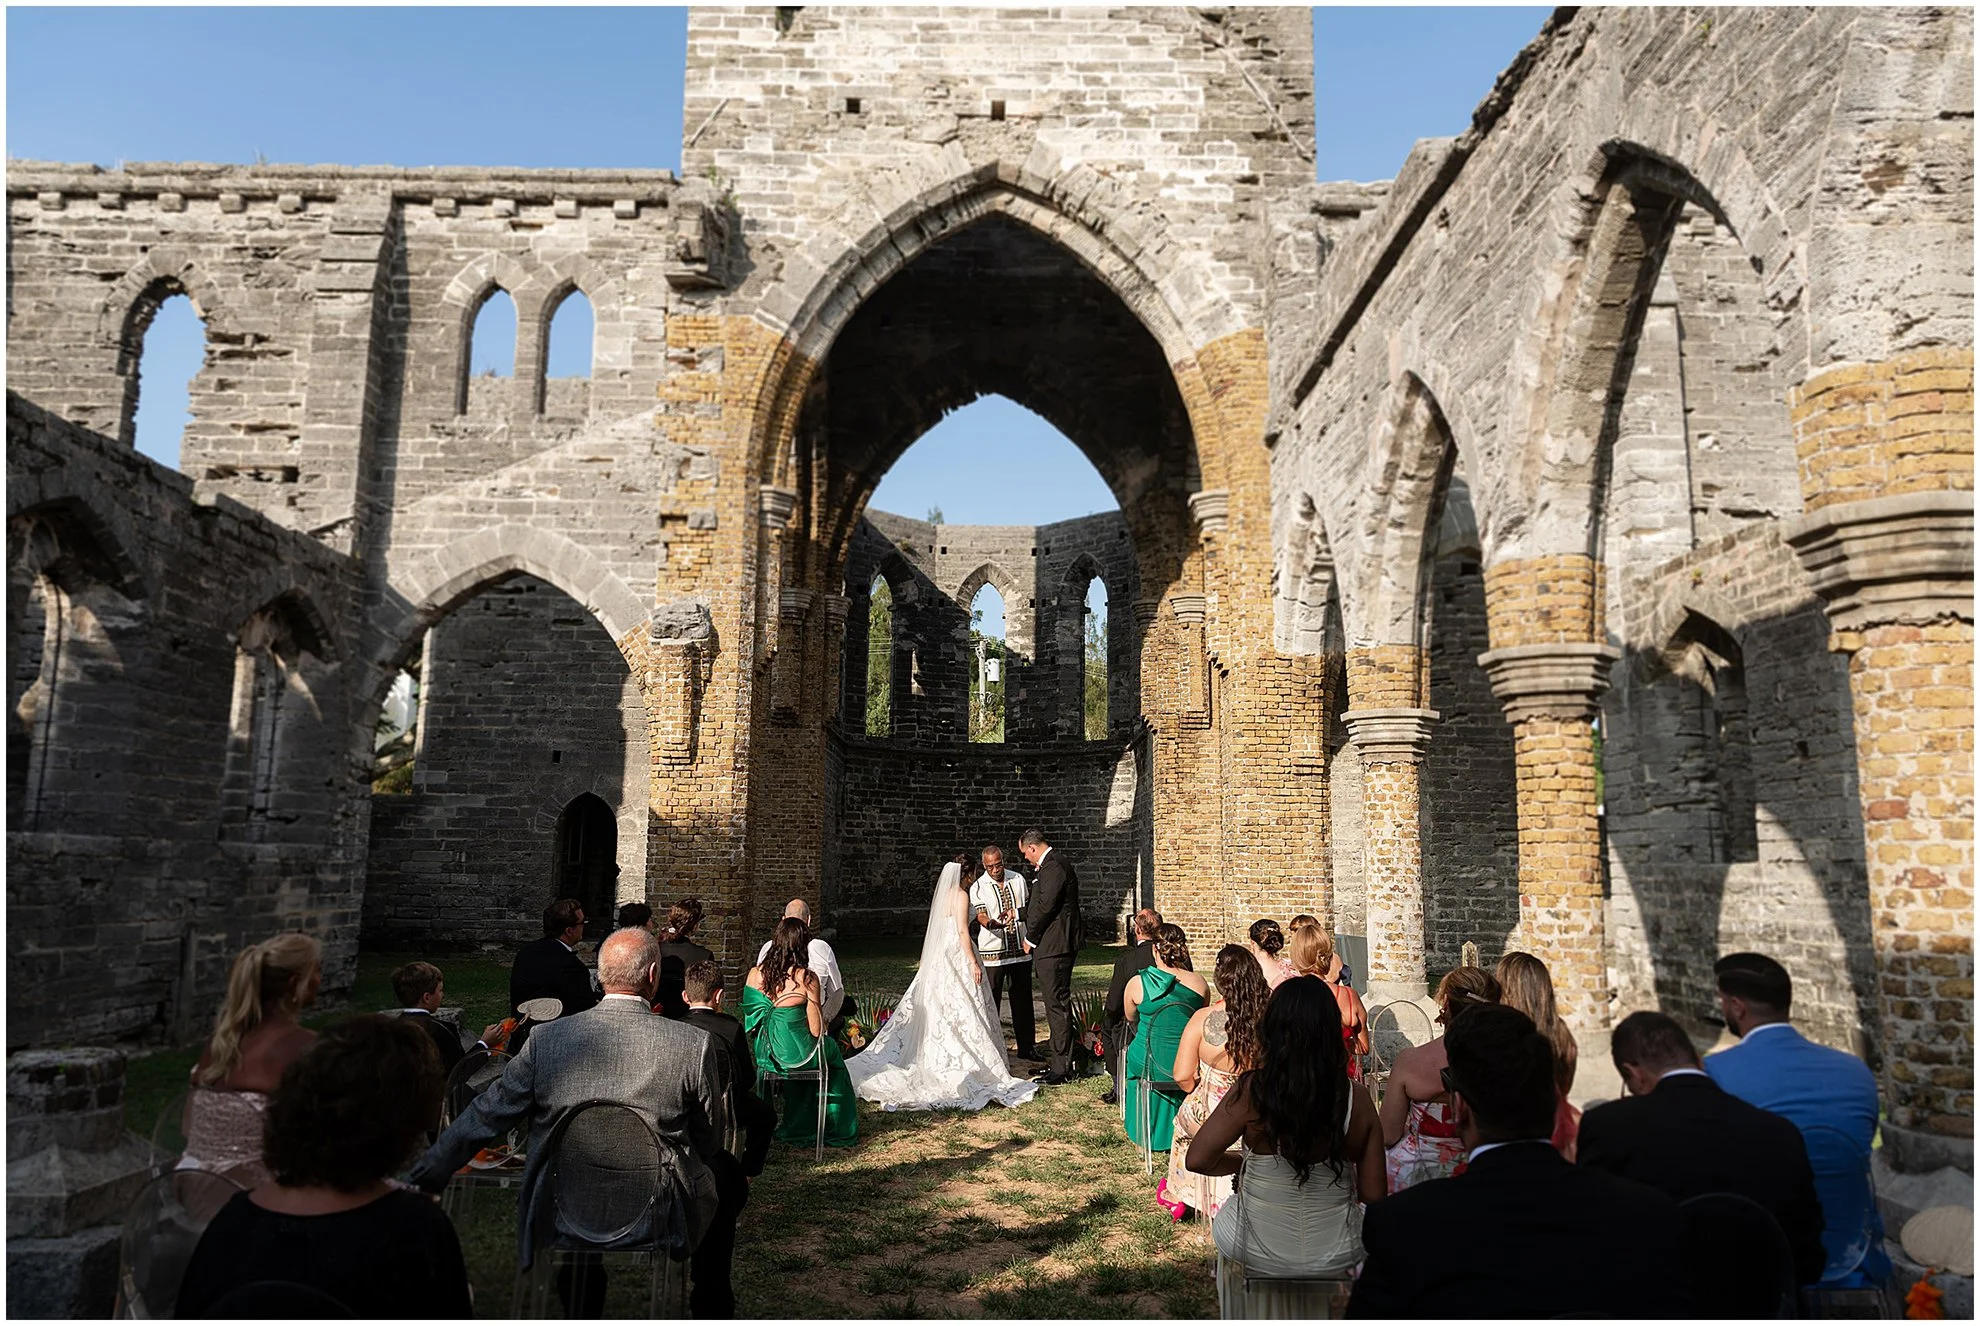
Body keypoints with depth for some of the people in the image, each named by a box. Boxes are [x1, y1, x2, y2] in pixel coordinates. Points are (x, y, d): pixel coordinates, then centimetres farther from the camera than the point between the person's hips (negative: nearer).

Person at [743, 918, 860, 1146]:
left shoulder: (755, 973, -7)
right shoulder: (807, 978, -19)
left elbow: (751, 1016, 3)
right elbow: (817, 1030, -17)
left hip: (765, 1052, 4)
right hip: (797, 1054, -4)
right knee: (831, 1050, 28)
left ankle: (796, 1128, 45)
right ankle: (836, 1130, 42)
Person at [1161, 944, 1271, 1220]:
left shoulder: (1203, 1019, -21)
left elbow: (1183, 1076, -16)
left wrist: (1198, 1092, 5)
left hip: (1210, 1114, -1)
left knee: (1185, 1116, 31)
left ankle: (1178, 1195, 46)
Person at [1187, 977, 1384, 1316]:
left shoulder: (1252, 1091, -22)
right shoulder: (1356, 1099, -17)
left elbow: (1198, 1159, -19)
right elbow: (1373, 1195, -11)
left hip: (1256, 1253, -1)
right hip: (1335, 1256, 2)